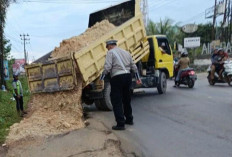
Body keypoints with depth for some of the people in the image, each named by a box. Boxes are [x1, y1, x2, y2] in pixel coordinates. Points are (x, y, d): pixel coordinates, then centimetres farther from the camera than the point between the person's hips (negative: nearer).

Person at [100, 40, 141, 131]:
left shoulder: (110, 52, -1)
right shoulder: (126, 52, 19)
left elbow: (107, 67, -13)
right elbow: (133, 66, 20)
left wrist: (101, 79, -7)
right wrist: (137, 78, 28)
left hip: (117, 78, -7)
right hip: (128, 76, 7)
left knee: (117, 102, -2)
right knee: (126, 99, 21)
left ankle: (120, 124, -4)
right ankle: (129, 119, 33)